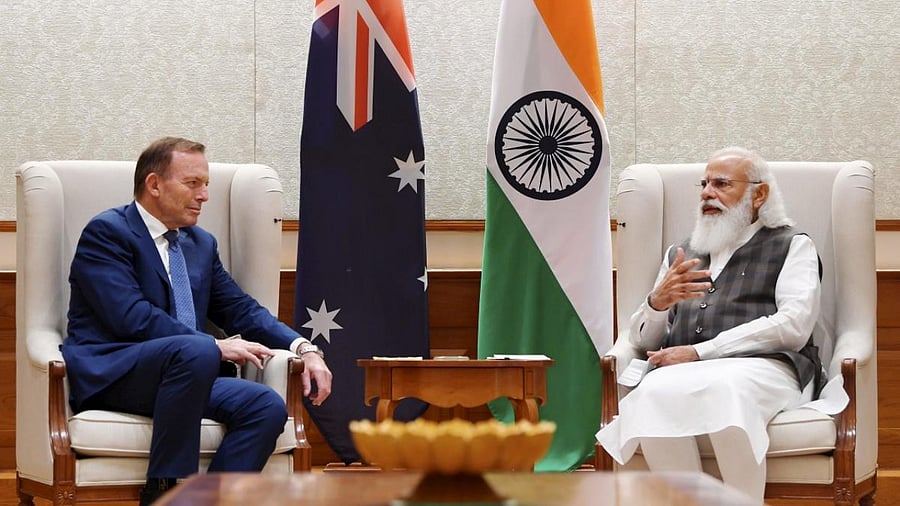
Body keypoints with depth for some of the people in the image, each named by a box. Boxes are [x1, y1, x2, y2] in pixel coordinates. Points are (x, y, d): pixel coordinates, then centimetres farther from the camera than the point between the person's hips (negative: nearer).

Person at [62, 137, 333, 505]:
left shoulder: (201, 244, 21)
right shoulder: (106, 233, -3)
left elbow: (241, 309, 20)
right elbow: (131, 317, -15)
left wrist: (304, 348, 2)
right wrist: (216, 347, -16)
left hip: (180, 373, 7)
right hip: (109, 375, -7)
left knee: (267, 406, -20)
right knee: (195, 351, -36)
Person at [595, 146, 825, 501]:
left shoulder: (792, 247, 16)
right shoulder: (680, 255, 31)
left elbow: (793, 326, -2)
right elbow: (641, 340, 24)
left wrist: (699, 352, -7)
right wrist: (658, 302, -1)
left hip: (763, 369, -3)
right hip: (681, 374, 3)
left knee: (726, 389, -39)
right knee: (657, 392, -33)